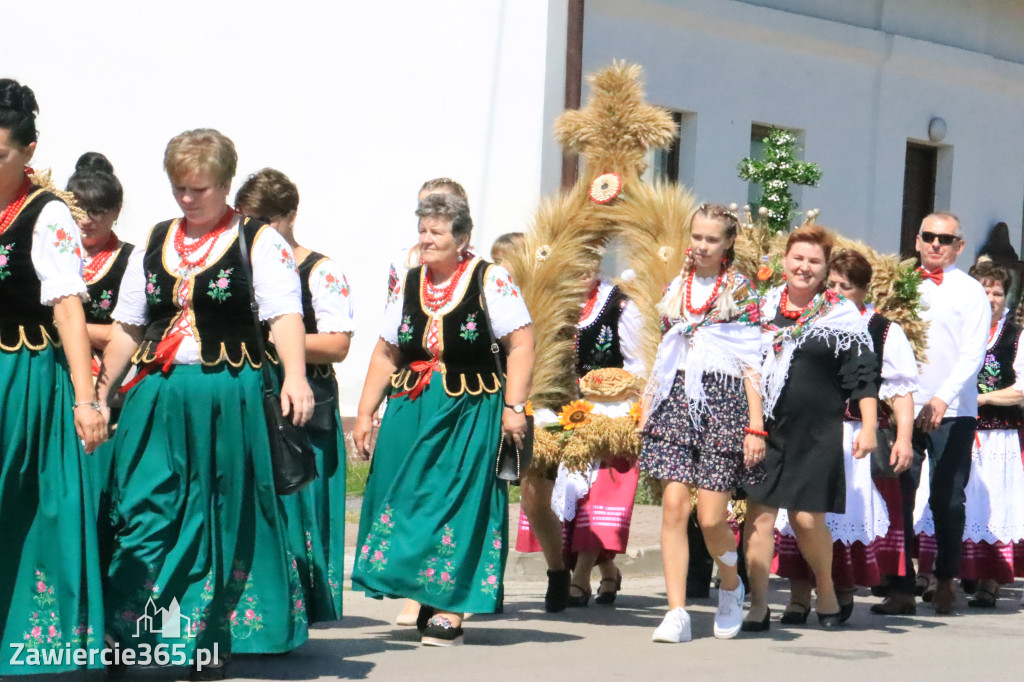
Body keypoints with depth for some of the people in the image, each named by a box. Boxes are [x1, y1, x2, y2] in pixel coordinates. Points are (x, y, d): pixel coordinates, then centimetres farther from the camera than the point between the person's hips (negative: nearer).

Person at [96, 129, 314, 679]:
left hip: (227, 395, -4)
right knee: (145, 512, -1)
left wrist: (294, 375, -30)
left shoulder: (259, 242, -1)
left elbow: (285, 314, -14)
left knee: (220, 519, 4)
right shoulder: (155, 243, 14)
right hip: (157, 396, 4)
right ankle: (128, 635, 3)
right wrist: (100, 390, 15)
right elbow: (127, 327, 19)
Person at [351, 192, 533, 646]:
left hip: (470, 412, -5)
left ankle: (450, 611, -3)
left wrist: (513, 407, -16)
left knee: (459, 503, -5)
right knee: (408, 501, 3)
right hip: (410, 409, 5)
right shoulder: (409, 284, 12)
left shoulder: (489, 280, -4)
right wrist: (365, 413, 11)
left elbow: (521, 345, -8)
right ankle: (424, 597, 15)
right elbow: (386, 354, 15)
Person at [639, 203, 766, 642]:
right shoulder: (676, 288, 14)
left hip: (723, 402, -3)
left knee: (711, 518, -6)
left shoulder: (741, 292, 2)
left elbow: (753, 364, -1)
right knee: (674, 507, -9)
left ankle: (731, 588, 24)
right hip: (677, 401, 3)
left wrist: (755, 427, -6)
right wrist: (649, 405, 15)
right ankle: (676, 613, -7)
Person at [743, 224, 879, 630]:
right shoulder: (762, 307, 9)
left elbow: (863, 377, -2)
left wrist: (868, 427, -10)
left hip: (816, 433, -3)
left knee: (807, 518, -2)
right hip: (763, 429, 3)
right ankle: (758, 605, 2)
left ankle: (826, 590, 23)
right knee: (759, 513, -3)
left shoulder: (841, 316, 0)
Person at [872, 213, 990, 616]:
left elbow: (973, 354, -6)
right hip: (904, 408, 2)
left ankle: (945, 582, 19)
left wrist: (943, 397, -19)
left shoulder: (970, 291, 3)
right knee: (899, 499, -4)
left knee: (947, 500, 3)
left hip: (952, 412, -2)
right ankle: (901, 589, -1)